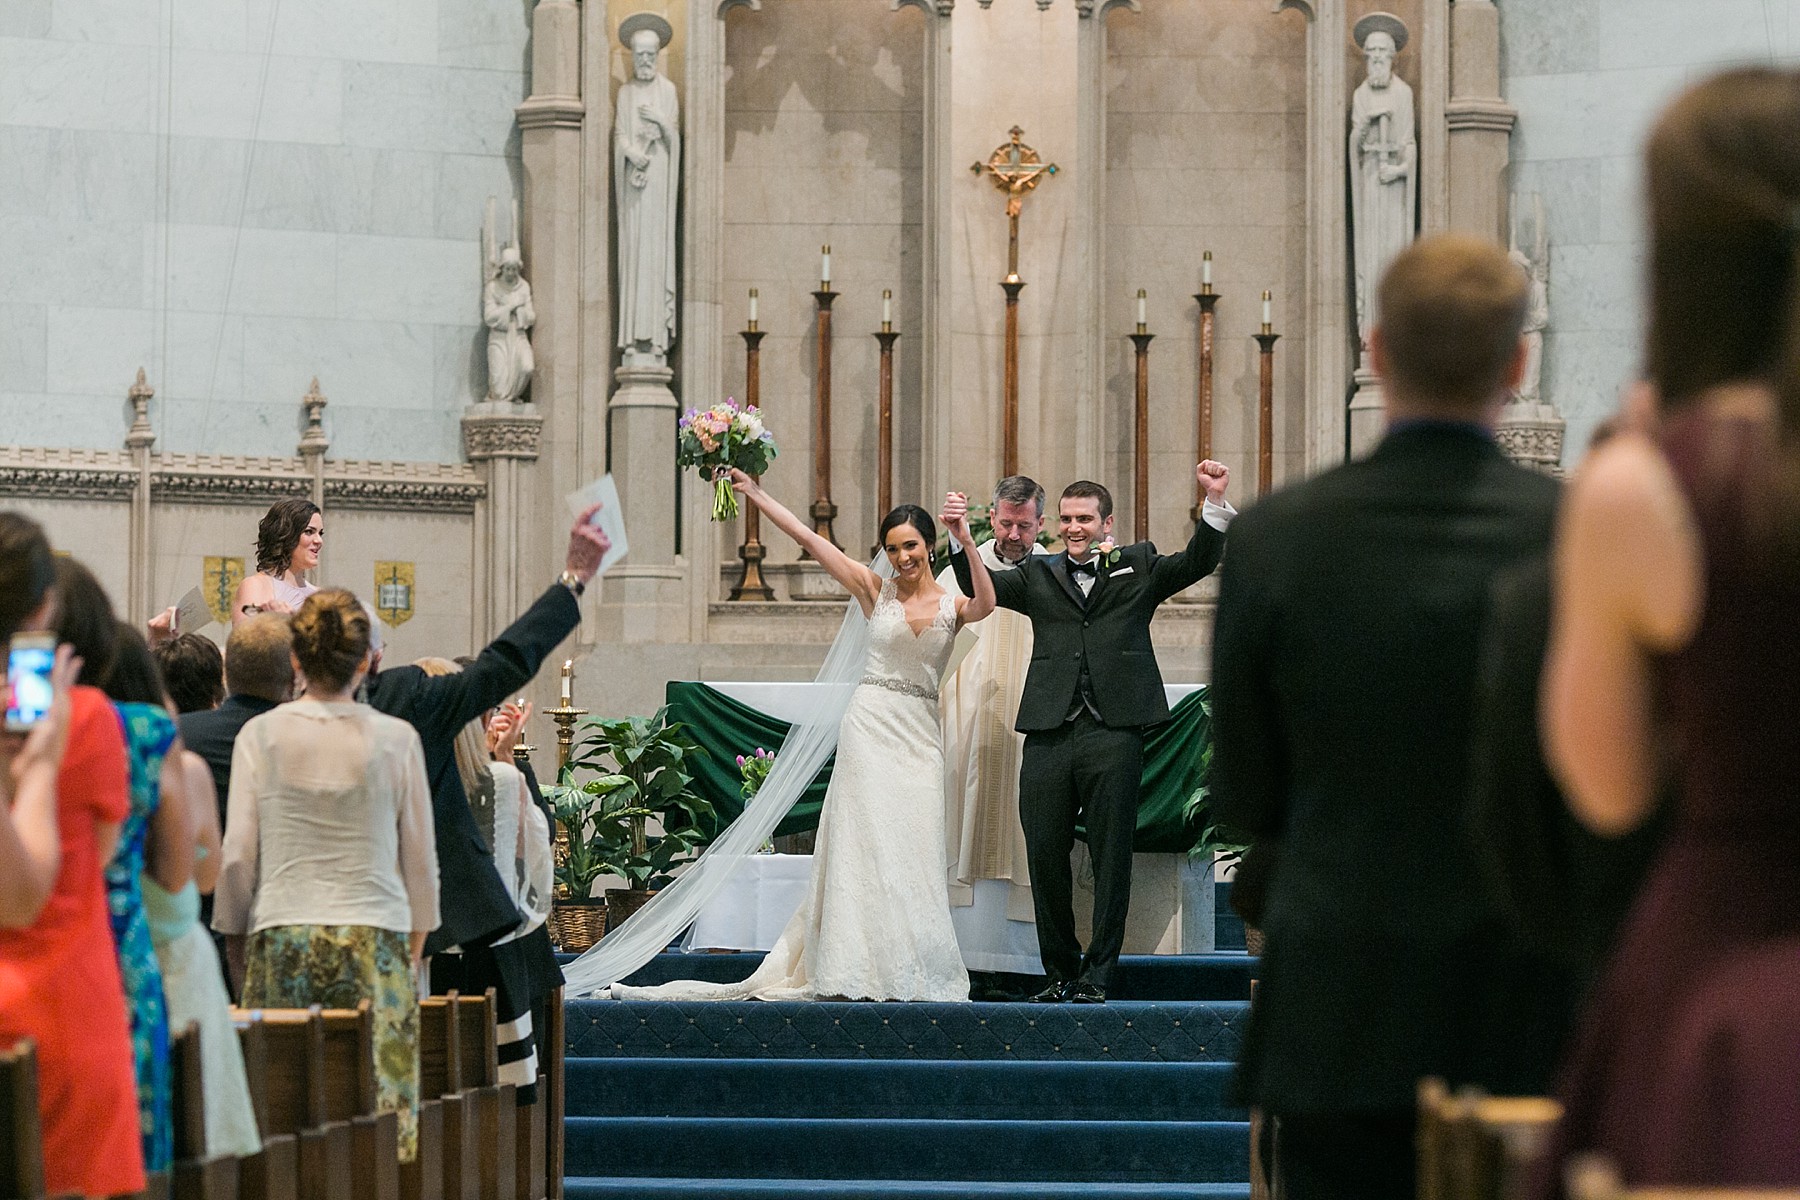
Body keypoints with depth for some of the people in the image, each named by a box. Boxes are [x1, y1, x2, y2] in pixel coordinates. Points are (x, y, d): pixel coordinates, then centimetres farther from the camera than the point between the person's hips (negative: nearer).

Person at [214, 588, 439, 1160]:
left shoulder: (260, 735, 2)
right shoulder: (397, 738, 1)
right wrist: (414, 949, 21)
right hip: (376, 938, 0)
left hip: (282, 936, 0)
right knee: (380, 1107, -1)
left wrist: (232, 936, 16)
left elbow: (237, 855, 3)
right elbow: (421, 859, 8)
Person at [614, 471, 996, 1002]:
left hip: (919, 739, 1)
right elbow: (806, 537, 1)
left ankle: (913, 973, 6)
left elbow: (985, 604, -18)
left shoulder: (952, 605, 6)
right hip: (870, 729, -1)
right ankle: (862, 971, -4)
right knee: (865, 846, -4)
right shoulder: (875, 590, 4)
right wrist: (755, 493, -3)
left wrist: (965, 539, -26)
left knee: (912, 854, 1)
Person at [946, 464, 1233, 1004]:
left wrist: (1215, 502, -14)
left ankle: (1096, 976, 6)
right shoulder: (1038, 575, 18)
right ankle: (1060, 972, 17)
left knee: (1111, 859, 0)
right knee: (1045, 858, 4)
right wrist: (960, 537, -9)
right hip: (1049, 735, 2)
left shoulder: (1138, 566, 13)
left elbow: (1196, 562, 1)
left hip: (1113, 734, -2)